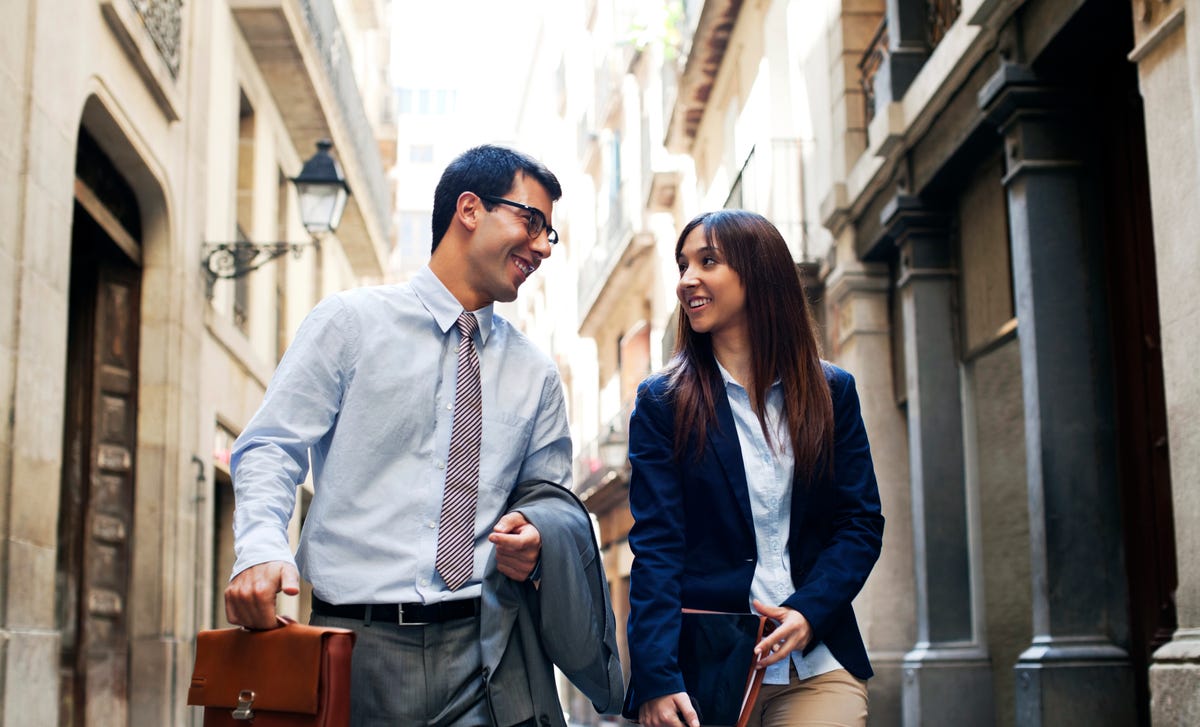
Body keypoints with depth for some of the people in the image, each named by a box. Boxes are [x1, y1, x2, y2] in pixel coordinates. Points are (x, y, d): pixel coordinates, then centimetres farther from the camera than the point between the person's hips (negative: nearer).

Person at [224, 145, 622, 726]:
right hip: (359, 641, -3)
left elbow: (552, 491, 20)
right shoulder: (350, 321, 4)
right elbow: (268, 450, 0)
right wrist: (263, 550, -18)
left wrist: (536, 527, -4)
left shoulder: (535, 373, 15)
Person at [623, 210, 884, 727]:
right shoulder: (661, 401, 2)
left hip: (816, 663, 1)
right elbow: (654, 545, -6)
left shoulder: (832, 392, 7)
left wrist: (809, 612, -13)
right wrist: (657, 678, -17)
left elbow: (861, 523, 5)